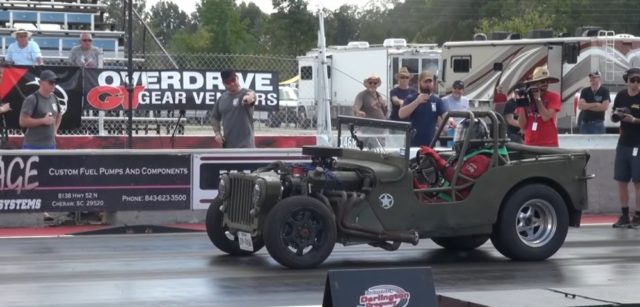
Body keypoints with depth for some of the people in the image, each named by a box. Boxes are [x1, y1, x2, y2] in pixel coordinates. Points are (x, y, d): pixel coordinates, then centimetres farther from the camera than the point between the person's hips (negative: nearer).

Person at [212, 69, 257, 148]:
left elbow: (251, 95, -33)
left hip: (245, 144, -7)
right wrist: (217, 133, 6)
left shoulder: (245, 93, -7)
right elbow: (215, 118, 22)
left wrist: (249, 97, -58)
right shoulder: (221, 99, 11)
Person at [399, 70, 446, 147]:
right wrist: (417, 101, -20)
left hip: (430, 144, 2)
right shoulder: (411, 99, 2)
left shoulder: (437, 100, 7)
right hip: (413, 143, -2)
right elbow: (401, 114, -12)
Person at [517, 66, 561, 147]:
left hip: (549, 145, -3)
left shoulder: (553, 97, 0)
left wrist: (538, 98, -8)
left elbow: (546, 117, -14)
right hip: (530, 145, 3)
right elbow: (522, 126, 4)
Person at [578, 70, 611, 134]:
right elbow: (580, 105, -6)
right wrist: (595, 104, -13)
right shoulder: (585, 91, 6)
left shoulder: (604, 91, -3)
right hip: (585, 123, 3)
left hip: (598, 124, -3)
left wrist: (587, 106, -8)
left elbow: (604, 107, -14)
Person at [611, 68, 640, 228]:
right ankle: (624, 216, 16)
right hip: (623, 143, 5)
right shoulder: (621, 96, 6)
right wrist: (615, 116, -7)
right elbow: (613, 118, 14)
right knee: (621, 181, 8)